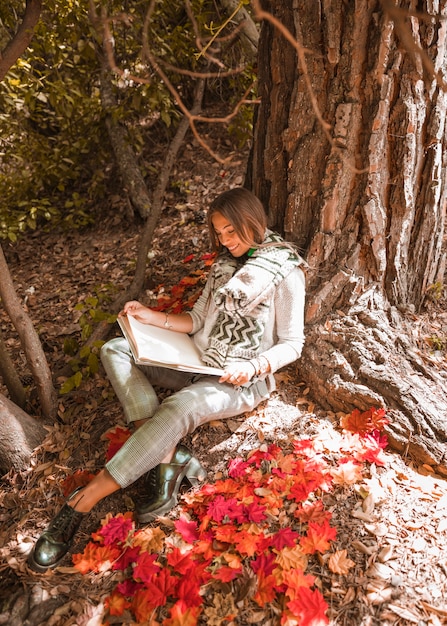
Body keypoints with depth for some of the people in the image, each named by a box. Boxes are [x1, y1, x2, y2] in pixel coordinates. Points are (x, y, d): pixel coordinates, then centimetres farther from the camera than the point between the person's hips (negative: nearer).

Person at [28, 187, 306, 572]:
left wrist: (254, 366, -22)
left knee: (180, 406, -38)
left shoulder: (285, 271, -7)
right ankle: (168, 457, -26)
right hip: (200, 363, 8)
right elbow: (198, 321, 13)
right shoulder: (225, 262, 13)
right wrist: (153, 317, 0)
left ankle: (82, 502, -27)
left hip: (245, 379, -7)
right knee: (116, 350, -12)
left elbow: (292, 344, -6)